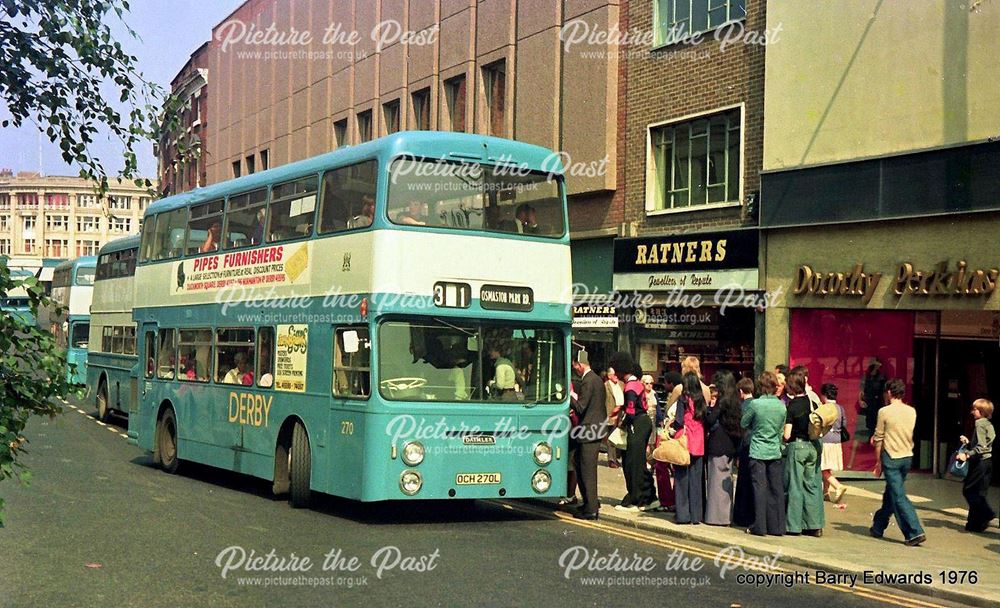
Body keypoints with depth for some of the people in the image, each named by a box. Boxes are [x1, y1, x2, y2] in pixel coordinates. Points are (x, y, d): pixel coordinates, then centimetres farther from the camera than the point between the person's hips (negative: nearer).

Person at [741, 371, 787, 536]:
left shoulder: (755, 404, -12)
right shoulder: (782, 406, 0)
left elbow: (743, 423, 2)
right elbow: (781, 430, 10)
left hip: (758, 451, -3)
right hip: (775, 452, 3)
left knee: (760, 488, 0)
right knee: (776, 489, 7)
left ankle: (760, 527, 1)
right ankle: (777, 527, 10)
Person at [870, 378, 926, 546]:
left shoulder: (884, 412, -11)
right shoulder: (912, 411, 5)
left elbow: (878, 439, -7)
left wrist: (878, 461, 4)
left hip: (891, 458, -6)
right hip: (908, 457, 6)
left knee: (899, 497, -6)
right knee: (890, 494, 19)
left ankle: (915, 532, -15)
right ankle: (878, 527, 31)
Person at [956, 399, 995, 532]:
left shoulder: (980, 423, -11)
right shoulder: (989, 425, 17)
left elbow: (981, 446, -20)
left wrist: (967, 455, -24)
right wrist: (968, 443, 18)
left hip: (980, 461, -9)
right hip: (988, 462, 9)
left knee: (968, 490, -4)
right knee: (979, 493, 10)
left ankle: (986, 514, -11)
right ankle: (975, 523, 11)